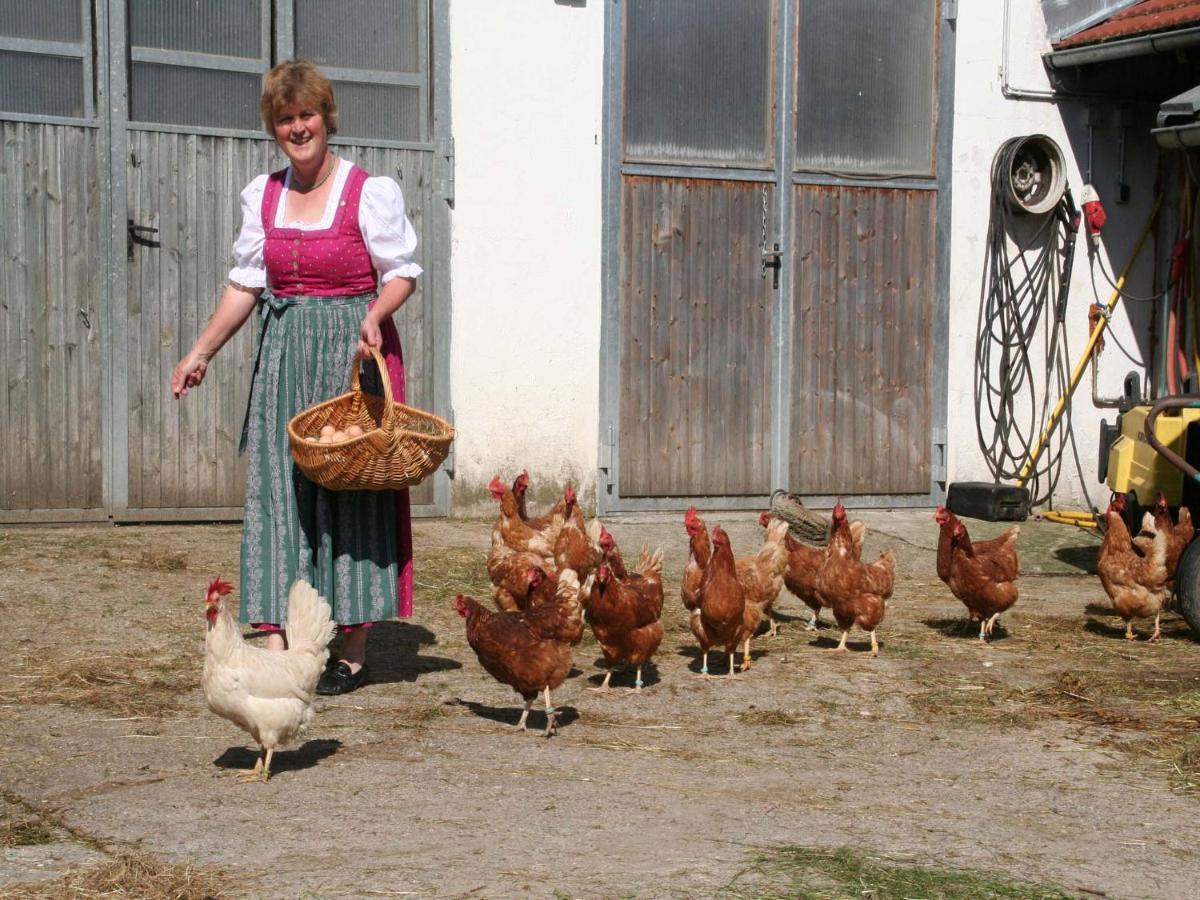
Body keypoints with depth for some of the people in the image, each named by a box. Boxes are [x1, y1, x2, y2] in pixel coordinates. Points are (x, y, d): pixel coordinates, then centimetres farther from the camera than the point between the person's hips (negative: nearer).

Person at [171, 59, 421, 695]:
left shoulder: (369, 192, -5)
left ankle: (353, 652, 6)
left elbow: (401, 272, -3)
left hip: (352, 355, -5)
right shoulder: (263, 196, 11)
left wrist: (374, 317, -22)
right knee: (277, 492, 0)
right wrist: (202, 352, 12)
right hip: (283, 356, 5)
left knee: (351, 491, -2)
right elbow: (246, 283, 15)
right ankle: (278, 645, 2)